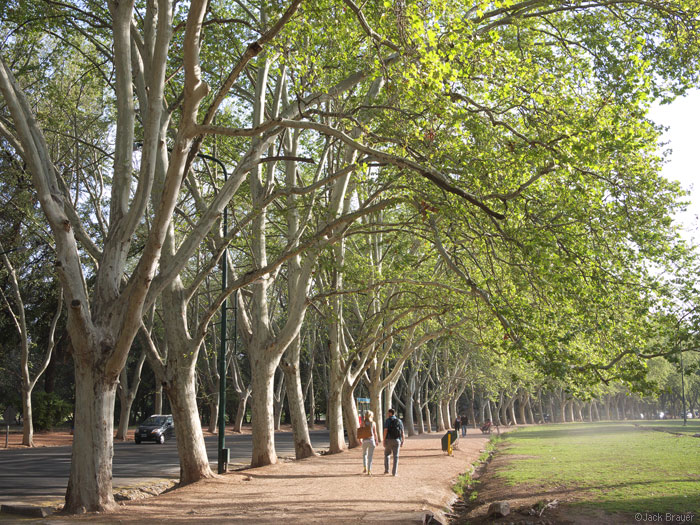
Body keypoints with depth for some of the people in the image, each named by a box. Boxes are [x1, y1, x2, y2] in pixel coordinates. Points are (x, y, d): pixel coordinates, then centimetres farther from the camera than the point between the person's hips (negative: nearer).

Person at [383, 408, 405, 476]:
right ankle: (394, 472, -1)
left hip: (389, 440, -2)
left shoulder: (387, 421, -4)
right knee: (395, 457, 5)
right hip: (397, 440, 2)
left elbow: (385, 431, -13)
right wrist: (402, 442, 12)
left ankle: (386, 470, 11)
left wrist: (384, 441, -9)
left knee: (387, 454, 17)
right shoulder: (399, 421, 8)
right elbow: (402, 432, 6)